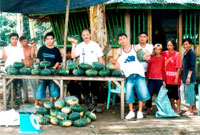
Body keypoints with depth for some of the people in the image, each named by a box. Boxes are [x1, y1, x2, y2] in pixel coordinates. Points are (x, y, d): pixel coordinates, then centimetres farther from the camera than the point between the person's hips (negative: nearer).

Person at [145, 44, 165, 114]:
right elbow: (148, 68, 12)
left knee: (159, 93, 2)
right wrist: (147, 78, 11)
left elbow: (163, 69, 5)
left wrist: (163, 80, 1)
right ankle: (148, 107, 8)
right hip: (151, 78, 2)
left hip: (159, 78, -1)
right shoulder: (151, 57, 9)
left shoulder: (162, 58, 5)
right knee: (149, 93, -1)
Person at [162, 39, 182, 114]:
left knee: (176, 94, 5)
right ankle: (173, 108, 28)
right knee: (170, 94, 15)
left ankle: (178, 109, 15)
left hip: (174, 78, -5)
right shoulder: (165, 53, 5)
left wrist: (176, 78, -15)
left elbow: (179, 68, -11)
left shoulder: (177, 55, -9)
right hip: (167, 78, 5)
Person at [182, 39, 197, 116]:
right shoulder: (185, 53, 16)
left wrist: (189, 76, -22)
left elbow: (192, 67, -18)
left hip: (190, 77, -9)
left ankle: (190, 110, -3)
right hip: (186, 76, 9)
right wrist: (183, 75, 21)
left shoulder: (192, 53, -12)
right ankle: (194, 109, 22)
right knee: (191, 93, 14)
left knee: (190, 92, -7)